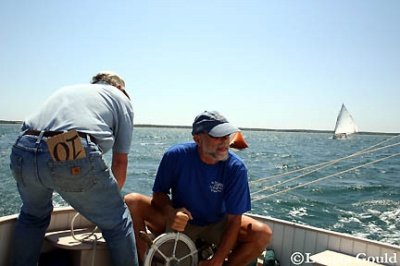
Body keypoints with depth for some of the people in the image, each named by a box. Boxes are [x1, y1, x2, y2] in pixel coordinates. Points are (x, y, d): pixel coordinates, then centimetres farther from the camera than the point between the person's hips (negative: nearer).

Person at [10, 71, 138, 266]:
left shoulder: (66, 89, 35)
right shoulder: (121, 98, 22)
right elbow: (120, 161, 17)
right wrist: (110, 197, 35)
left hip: (22, 153, 6)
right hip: (74, 156, -5)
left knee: (33, 215, 35)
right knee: (118, 224, 15)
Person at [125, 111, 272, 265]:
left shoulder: (236, 168, -21)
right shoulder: (176, 155, -20)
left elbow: (234, 220, -18)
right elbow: (159, 193, -9)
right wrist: (170, 212, -32)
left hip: (216, 226, 0)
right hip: (177, 223, 0)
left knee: (263, 234, -24)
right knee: (132, 201, -21)